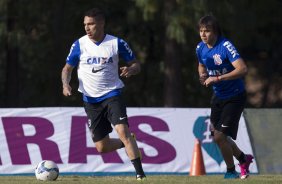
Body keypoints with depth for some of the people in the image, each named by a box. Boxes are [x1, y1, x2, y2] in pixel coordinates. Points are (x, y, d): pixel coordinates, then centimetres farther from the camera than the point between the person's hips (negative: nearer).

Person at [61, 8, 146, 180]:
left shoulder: (117, 43, -5)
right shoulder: (79, 45, -2)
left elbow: (136, 64, 2)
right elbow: (67, 68, 9)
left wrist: (131, 70, -22)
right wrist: (65, 84, -12)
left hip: (112, 95, -3)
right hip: (91, 100, 3)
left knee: (123, 131, -25)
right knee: (102, 147, 3)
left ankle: (140, 173, -20)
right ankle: (129, 143, 34)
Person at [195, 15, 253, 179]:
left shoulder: (225, 46, -24)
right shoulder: (201, 48, -1)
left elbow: (242, 69, -34)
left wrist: (217, 79, -34)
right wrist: (203, 76, -3)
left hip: (235, 97, -8)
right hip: (218, 97, 8)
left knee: (220, 136, -13)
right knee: (216, 136, 11)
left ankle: (231, 171, 9)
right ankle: (243, 159, 37)